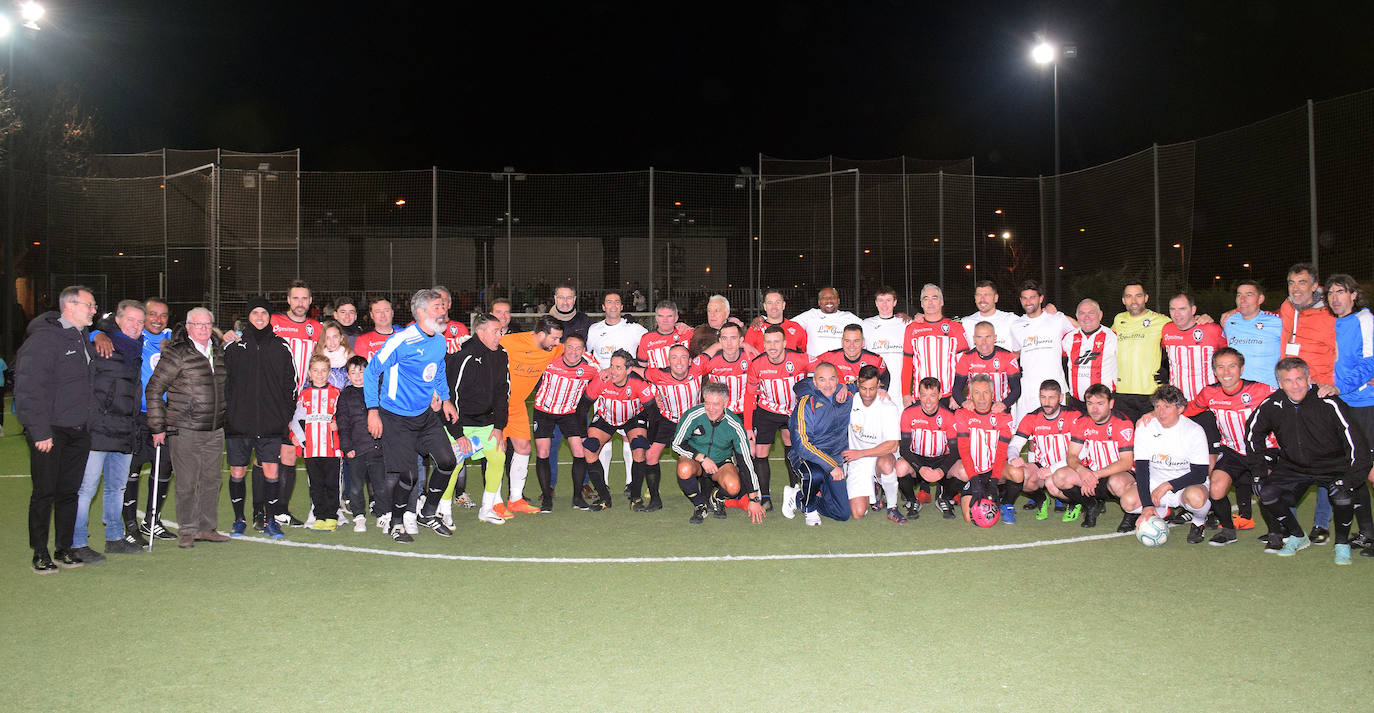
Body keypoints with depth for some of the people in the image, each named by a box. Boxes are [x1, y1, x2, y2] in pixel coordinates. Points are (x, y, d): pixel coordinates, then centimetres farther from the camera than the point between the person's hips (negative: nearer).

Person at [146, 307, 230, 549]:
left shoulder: (218, 352, 10)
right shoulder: (177, 353, -8)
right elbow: (154, 390, -6)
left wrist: (224, 417, 20)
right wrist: (157, 427, -8)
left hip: (214, 429, 6)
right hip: (184, 429, -6)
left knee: (211, 480, 10)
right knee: (187, 483, -1)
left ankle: (207, 528, 21)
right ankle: (187, 531, 11)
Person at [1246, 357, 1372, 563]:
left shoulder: (1329, 404, -22)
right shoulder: (1271, 406, -11)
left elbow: (1357, 444, -19)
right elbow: (1254, 434, 9)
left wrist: (1349, 481, -24)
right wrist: (1263, 467, 5)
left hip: (1333, 467, -3)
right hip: (1293, 467, 3)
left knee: (1343, 498, -30)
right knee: (1267, 495, -17)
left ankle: (1342, 544, 1)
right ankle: (1297, 538, 10)